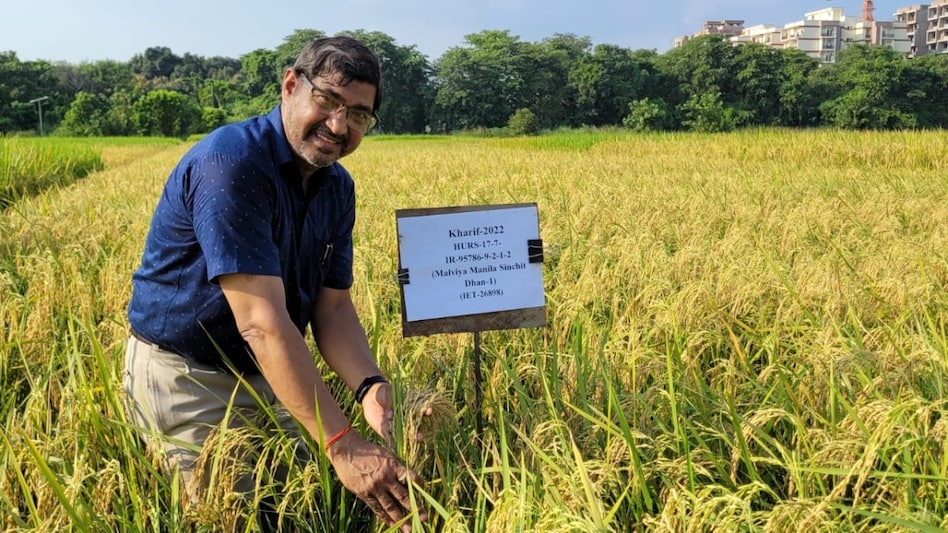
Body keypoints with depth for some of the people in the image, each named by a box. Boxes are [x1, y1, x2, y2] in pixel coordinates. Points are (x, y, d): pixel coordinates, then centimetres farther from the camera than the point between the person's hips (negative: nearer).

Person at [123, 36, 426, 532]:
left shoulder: (337, 187, 0)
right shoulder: (231, 162, -27)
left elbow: (332, 307, -3)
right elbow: (262, 322, -34)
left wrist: (369, 386, -23)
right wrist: (343, 445, -37)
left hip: (263, 376, 8)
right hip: (185, 380, -7)